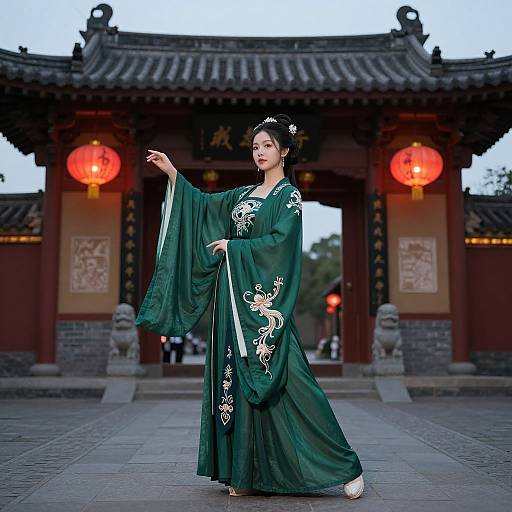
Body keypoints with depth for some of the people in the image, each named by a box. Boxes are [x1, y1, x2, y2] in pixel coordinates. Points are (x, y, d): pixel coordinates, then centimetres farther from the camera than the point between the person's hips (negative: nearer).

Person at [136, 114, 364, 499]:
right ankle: (247, 472, 13)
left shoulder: (289, 196, -2)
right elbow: (203, 204, 19)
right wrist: (172, 172, 14)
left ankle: (345, 464, -3)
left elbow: (279, 242, -14)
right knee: (237, 381, 5)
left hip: (265, 302, -7)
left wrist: (232, 246, -8)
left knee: (286, 382, -11)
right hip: (234, 298, 7)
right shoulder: (244, 195, 18)